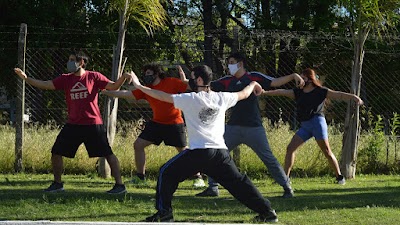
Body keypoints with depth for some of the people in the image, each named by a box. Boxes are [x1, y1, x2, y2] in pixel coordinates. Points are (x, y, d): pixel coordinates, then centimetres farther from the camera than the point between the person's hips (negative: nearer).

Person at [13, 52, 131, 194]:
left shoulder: (94, 77, -3)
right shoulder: (65, 79, 6)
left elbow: (113, 86, -4)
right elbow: (44, 85, 2)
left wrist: (123, 77, -23)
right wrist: (26, 78, -9)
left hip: (93, 125, -5)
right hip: (73, 125, 5)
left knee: (108, 154, -5)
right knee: (56, 152, 6)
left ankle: (119, 185, 1)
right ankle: (57, 184, 22)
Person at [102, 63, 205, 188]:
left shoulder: (171, 82, -11)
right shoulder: (146, 89, 0)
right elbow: (125, 94, -1)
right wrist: (104, 91, -5)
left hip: (174, 124, -5)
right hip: (156, 123, 5)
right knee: (138, 145, 1)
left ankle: (198, 178, 12)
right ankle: (140, 177, 13)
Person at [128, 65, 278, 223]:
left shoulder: (190, 99, 0)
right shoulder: (222, 98, 11)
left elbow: (163, 97, 3)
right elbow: (243, 94, 29)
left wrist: (139, 86, 12)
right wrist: (253, 84, 52)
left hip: (198, 152, -4)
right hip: (220, 152, 4)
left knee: (166, 173, 10)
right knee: (238, 183, 12)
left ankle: (164, 213, 4)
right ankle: (267, 212, 6)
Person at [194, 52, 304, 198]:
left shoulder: (255, 77, 0)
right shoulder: (227, 81, 9)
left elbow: (275, 82, -6)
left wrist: (293, 76, -19)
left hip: (253, 127, -4)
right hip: (233, 127, 4)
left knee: (268, 158, -3)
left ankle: (286, 187, 7)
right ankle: (212, 188, 8)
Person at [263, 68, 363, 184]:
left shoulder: (321, 91, 0)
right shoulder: (298, 92, 14)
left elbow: (339, 95, -6)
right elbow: (281, 92, 11)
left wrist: (354, 97, -19)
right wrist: (265, 92, 4)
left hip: (317, 122, -6)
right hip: (304, 126, 6)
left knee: (326, 151, -7)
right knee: (290, 148, -3)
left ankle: (340, 177, 3)